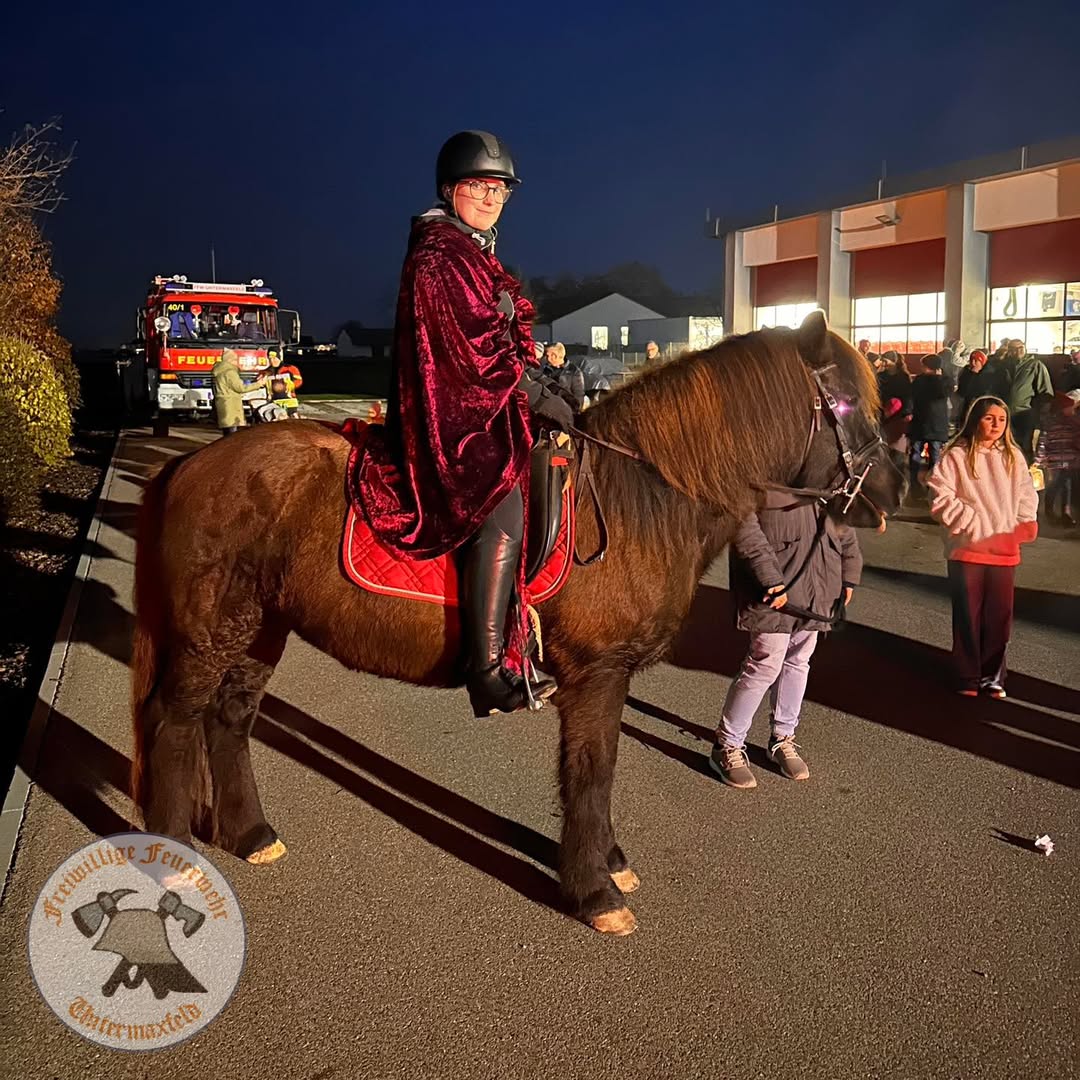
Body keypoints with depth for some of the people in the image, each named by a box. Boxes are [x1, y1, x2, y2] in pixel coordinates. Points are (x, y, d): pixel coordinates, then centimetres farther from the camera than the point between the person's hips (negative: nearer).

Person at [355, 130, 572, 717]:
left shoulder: (477, 256, 22)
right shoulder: (437, 256, -10)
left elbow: (505, 345, 25)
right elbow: (477, 354, -17)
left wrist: (542, 383, 9)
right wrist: (547, 402, -13)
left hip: (483, 404, 11)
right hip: (452, 411, -11)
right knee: (503, 503, -30)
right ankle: (487, 672, -32)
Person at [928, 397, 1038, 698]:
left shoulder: (1013, 456, 7)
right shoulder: (956, 456, -7)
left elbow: (1027, 496, 12)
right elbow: (941, 501, -11)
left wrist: (1023, 525, -5)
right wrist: (976, 526, -13)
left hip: (1004, 549, 4)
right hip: (968, 549, -4)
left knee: (1000, 615, 8)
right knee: (968, 616, 6)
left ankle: (992, 675, 23)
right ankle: (968, 677, 19)